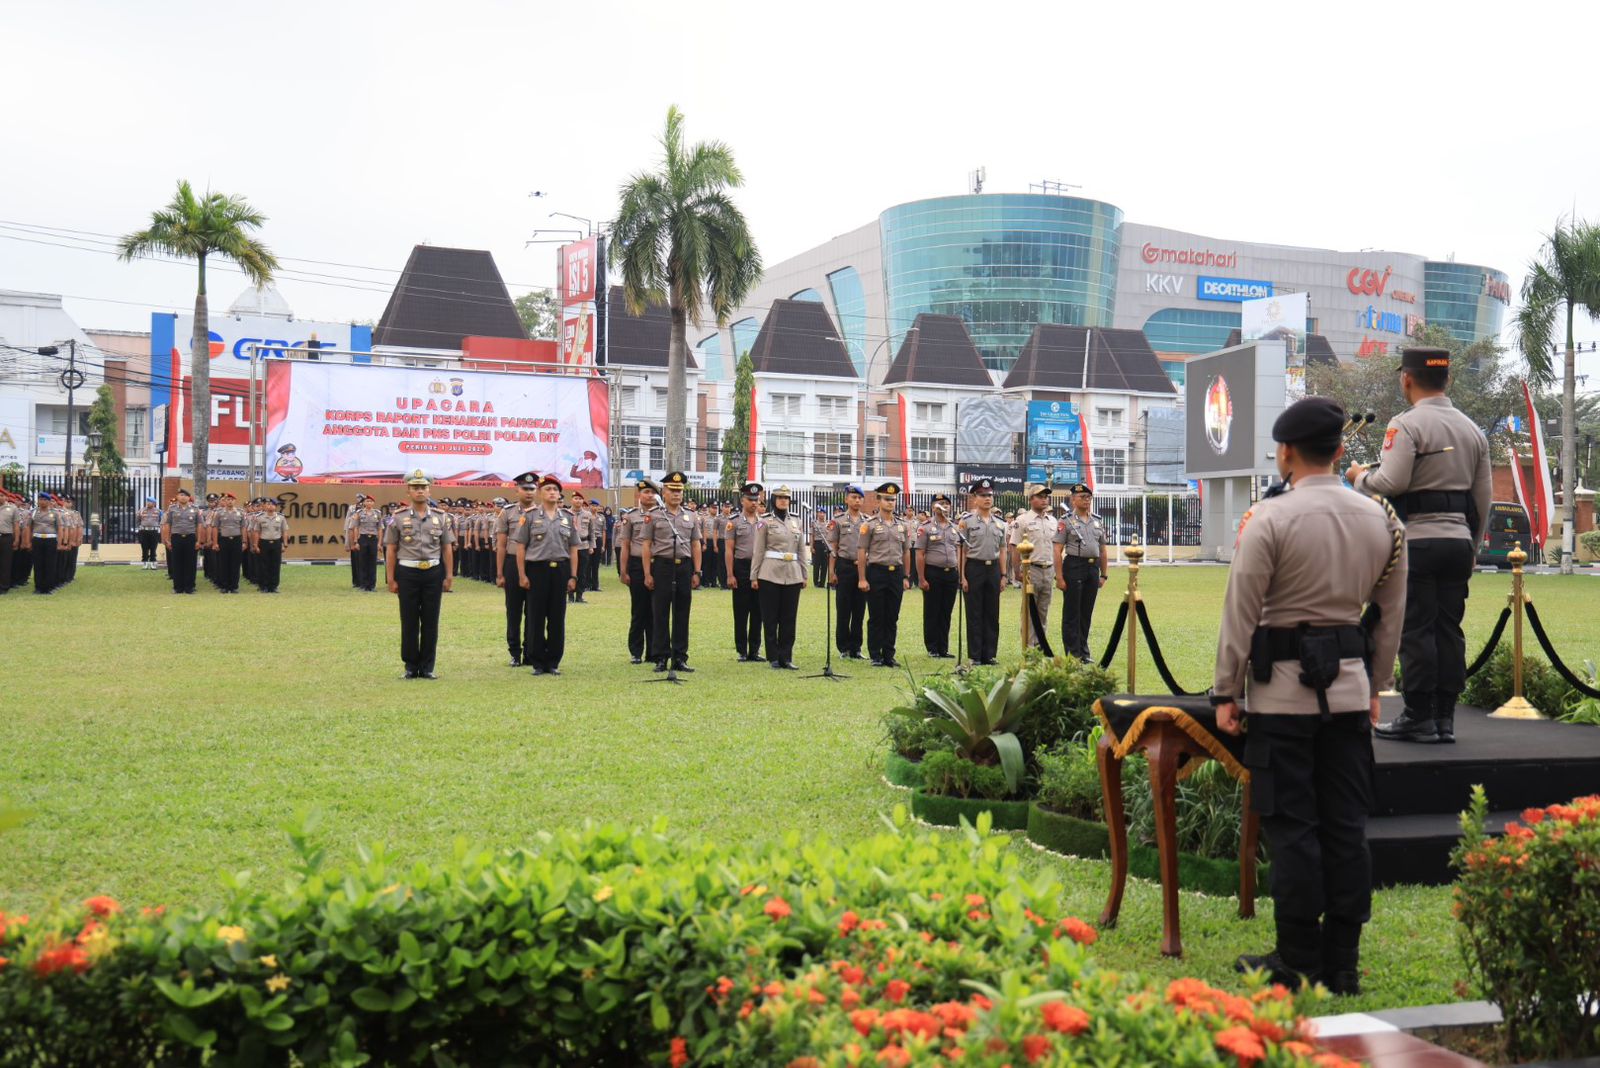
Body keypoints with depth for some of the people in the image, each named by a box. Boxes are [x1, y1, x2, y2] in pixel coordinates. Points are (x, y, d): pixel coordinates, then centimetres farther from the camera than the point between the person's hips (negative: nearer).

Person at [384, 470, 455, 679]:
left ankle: (427, 667, 11)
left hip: (433, 573, 1)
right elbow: (390, 550, 2)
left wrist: (448, 577, 3)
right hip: (407, 573, -1)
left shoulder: (440, 517, 5)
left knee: (430, 622, 4)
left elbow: (447, 549, 8)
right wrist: (391, 579, -2)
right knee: (409, 622, 3)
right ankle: (411, 666, 13)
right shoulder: (399, 518, 1)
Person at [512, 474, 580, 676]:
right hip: (537, 569, -2)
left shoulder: (568, 517, 8)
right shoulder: (529, 516, 1)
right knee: (536, 618, 2)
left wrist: (573, 576, 3)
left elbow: (573, 549, 9)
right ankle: (537, 662, 9)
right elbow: (520, 547, 0)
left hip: (561, 569, 2)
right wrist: (522, 575, -7)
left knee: (557, 617, 5)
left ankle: (553, 662, 13)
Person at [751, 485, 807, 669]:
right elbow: (758, 551, 0)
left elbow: (802, 550, 14)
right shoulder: (764, 522, 1)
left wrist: (804, 575, 11)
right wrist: (754, 576, -3)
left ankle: (786, 657, 10)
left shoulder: (797, 521, 12)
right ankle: (774, 657, 9)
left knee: (789, 618, 4)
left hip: (793, 576, 3)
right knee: (770, 618, 1)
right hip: (770, 574, -3)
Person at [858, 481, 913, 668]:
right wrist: (862, 579, -9)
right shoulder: (870, 525, -3)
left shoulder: (903, 525, 9)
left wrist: (906, 577, 8)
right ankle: (876, 656, 8)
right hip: (876, 572, -4)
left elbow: (906, 552, 13)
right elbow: (861, 552, -4)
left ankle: (889, 655, 13)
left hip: (896, 573, 4)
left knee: (892, 618, 7)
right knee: (876, 617, 1)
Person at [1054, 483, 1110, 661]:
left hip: (1093, 568, 5)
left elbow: (1103, 551, 16)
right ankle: (1072, 653, 4)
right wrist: (1059, 577, -13)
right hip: (1074, 567, -5)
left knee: (1087, 613, 10)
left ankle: (1083, 652, 17)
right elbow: (1057, 551, -8)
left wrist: (1103, 575, 10)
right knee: (1071, 613, -1)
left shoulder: (1098, 521, 13)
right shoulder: (1066, 521, -3)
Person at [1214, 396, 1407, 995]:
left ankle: (1299, 963, 8)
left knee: (1292, 827, 1)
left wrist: (1226, 693, -2)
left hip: (1282, 689, -5)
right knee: (1345, 826, 9)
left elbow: (1241, 615, -10)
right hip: (1350, 687, 5)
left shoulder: (1269, 520, -11)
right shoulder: (1382, 521, 6)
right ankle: (1342, 962, 16)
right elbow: (1390, 615, 13)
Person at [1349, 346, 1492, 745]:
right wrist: (1473, 549, 22)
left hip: (1418, 538, -7)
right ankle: (1445, 719, 11)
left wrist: (1359, 476, 3)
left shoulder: (1406, 425, -8)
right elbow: (1482, 498, 15)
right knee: (1449, 629, 8)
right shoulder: (1472, 429, 14)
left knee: (1416, 629, -3)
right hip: (1459, 539, 7)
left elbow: (1392, 482, -18)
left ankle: (1419, 718, -1)